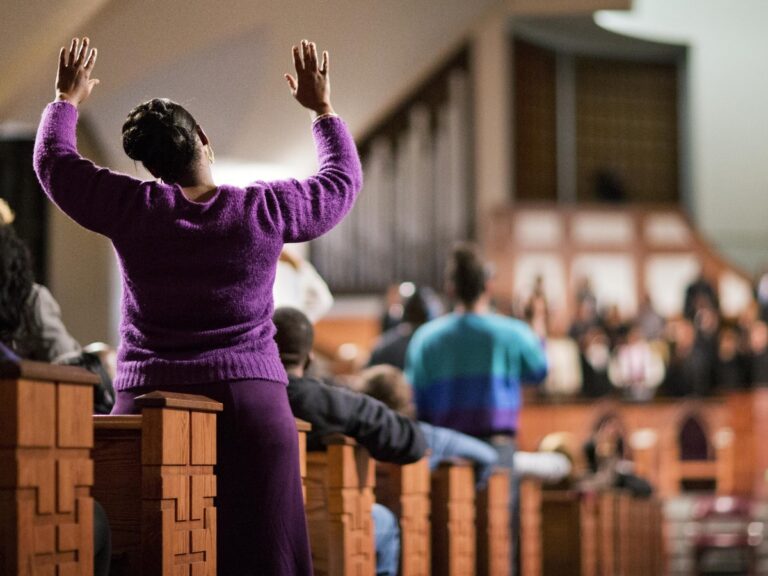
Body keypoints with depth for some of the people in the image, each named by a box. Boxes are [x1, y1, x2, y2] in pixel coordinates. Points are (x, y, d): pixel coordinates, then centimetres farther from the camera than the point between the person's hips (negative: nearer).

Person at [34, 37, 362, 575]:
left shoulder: (131, 209, -2)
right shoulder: (265, 209, -2)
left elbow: (54, 159, 14)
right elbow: (344, 179, 16)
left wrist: (67, 100, 31)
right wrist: (322, 109, 28)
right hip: (250, 404, 0)